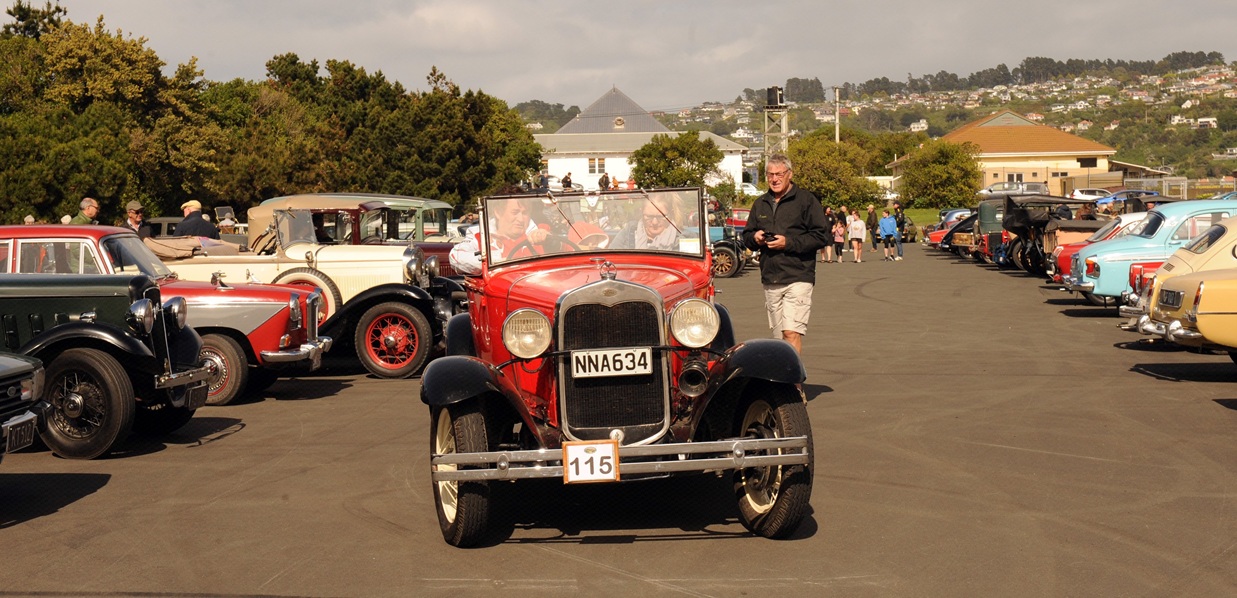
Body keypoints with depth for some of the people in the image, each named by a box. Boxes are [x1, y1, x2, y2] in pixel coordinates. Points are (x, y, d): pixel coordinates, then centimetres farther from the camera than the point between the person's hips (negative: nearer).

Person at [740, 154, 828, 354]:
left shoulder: (806, 200, -2)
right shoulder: (760, 204, 17)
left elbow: (821, 236, -7)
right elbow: (746, 235, 24)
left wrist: (789, 243, -15)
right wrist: (755, 237, 0)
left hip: (798, 278, -6)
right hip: (770, 279, 6)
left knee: (792, 332, -16)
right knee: (779, 335, 11)